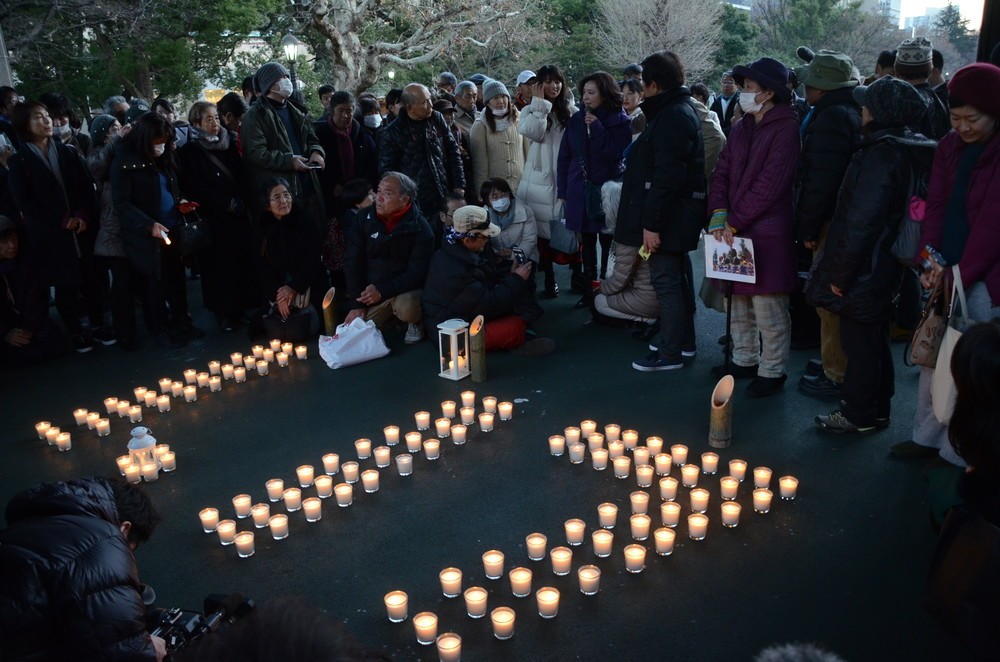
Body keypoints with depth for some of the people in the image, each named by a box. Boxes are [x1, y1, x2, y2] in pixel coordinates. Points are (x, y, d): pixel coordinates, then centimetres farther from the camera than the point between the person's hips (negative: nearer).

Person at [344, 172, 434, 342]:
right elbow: (353, 263, -3)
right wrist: (357, 304, -8)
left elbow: (417, 274, -17)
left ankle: (415, 323, 0)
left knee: (405, 307, -37)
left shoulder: (420, 228, -15)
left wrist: (382, 291, -28)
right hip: (370, 294, 4)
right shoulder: (365, 218, -5)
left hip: (405, 291, -4)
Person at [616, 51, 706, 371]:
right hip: (677, 214, 11)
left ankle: (671, 352, 4)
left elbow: (666, 176, -25)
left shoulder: (672, 117, -18)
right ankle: (684, 341, 30)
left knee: (665, 279, -4)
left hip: (667, 215, -11)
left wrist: (652, 223, -25)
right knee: (677, 277, 18)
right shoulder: (680, 110, 15)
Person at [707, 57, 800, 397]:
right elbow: (722, 172, 9)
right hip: (736, 230, 8)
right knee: (739, 301, 17)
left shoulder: (785, 128, -11)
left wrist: (734, 221, -15)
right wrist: (719, 213, -6)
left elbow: (769, 184, -17)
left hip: (767, 232, -8)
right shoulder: (742, 128, 13)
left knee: (768, 308, -1)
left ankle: (771, 371, 12)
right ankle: (744, 359, 31)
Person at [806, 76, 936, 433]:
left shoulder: (881, 153, -20)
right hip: (889, 264, 9)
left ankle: (859, 414, 16)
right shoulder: (915, 150, 8)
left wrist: (840, 272, -17)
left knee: (859, 340, 3)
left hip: (866, 267, -9)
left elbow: (862, 220, -24)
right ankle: (877, 410, 33)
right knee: (875, 339, 19)